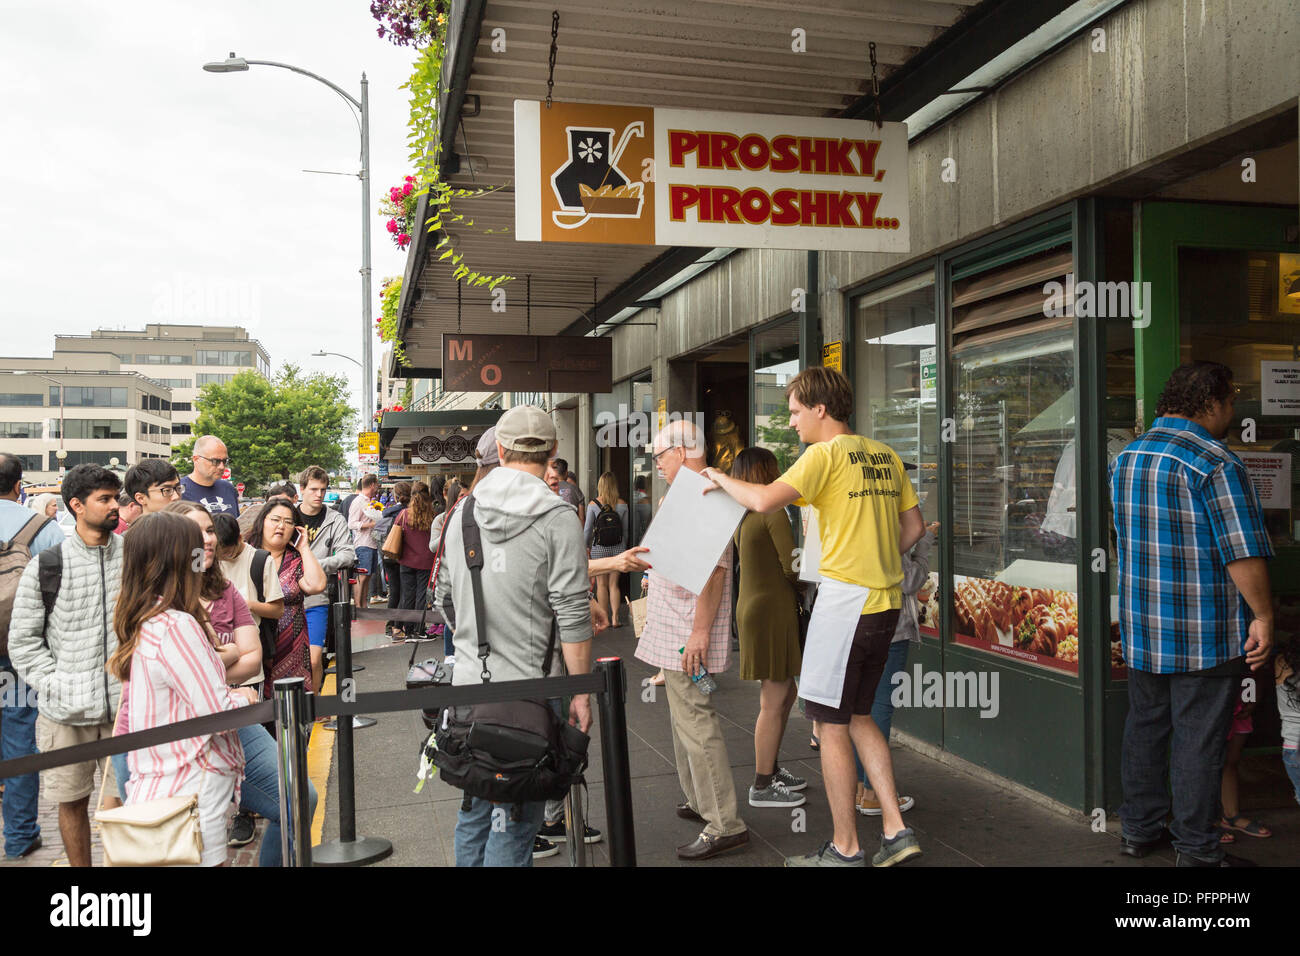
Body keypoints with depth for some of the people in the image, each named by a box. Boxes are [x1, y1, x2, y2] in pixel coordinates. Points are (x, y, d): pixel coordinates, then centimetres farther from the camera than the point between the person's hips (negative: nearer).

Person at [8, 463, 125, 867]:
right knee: (72, 801, 13)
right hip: (66, 712, 0)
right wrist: (55, 685, -7)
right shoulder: (46, 565, -2)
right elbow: (23, 640, 3)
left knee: (122, 801, 4)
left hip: (125, 707, 0)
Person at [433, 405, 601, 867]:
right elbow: (572, 616, -13)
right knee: (515, 825, 4)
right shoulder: (557, 520, -11)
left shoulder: (463, 512, 7)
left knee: (473, 810, 19)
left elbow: (445, 597, 14)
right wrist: (581, 694, -6)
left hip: (467, 685, 6)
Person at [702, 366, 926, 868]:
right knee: (857, 716, 19)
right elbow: (914, 526, 15)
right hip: (887, 600, 8)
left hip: (845, 599, -8)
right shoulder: (885, 455, 12)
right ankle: (895, 830, 19)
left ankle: (844, 850, 13)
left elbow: (765, 501, -23)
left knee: (831, 724, 3)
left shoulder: (826, 454, -12)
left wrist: (721, 479, -5)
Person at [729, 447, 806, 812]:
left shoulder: (742, 517, 11)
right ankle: (762, 787, 10)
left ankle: (770, 769, 29)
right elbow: (793, 567, -16)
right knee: (773, 703, 0)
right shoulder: (774, 512, -15)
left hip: (754, 610, 9)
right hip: (772, 614, -9)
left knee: (786, 694, 19)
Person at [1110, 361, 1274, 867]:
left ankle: (1138, 829, 27)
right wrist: (1263, 615, -8)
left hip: (1142, 628, 7)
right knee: (1198, 739, 3)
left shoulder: (1125, 458, 8)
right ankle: (1195, 848, 14)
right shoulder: (1216, 463, -16)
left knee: (1145, 725, 16)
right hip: (1205, 634, -7)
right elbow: (1243, 553, -18)